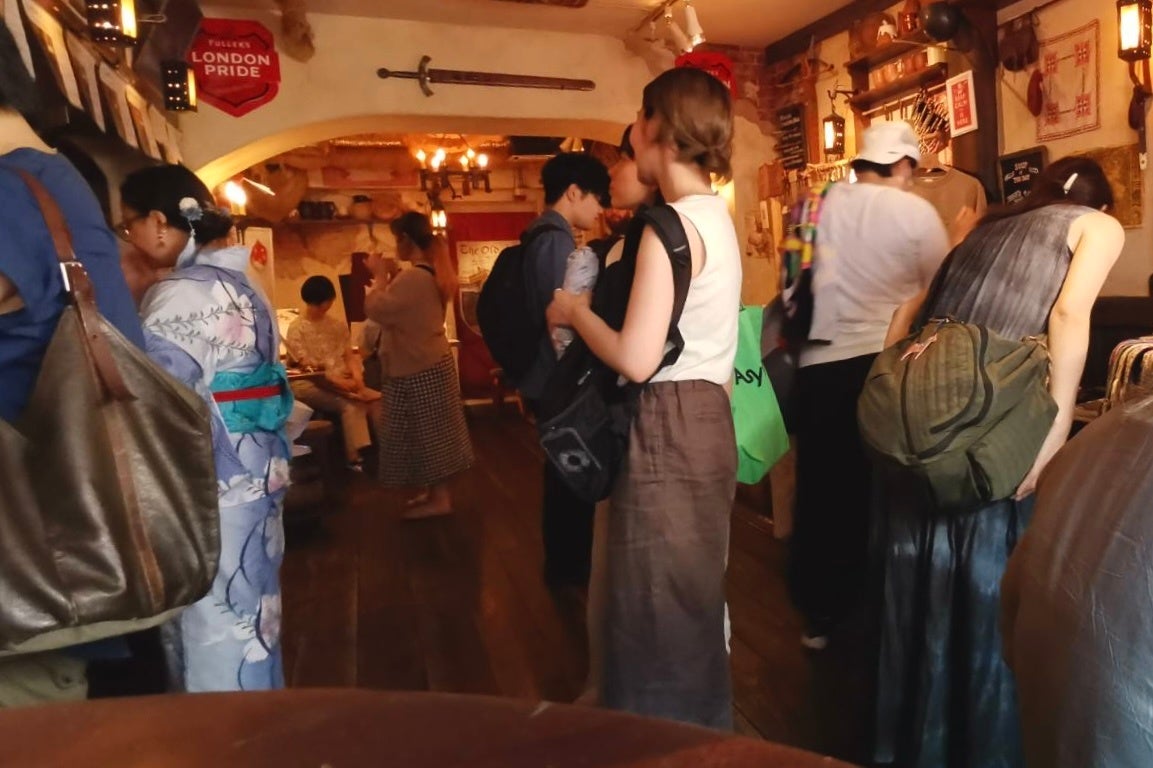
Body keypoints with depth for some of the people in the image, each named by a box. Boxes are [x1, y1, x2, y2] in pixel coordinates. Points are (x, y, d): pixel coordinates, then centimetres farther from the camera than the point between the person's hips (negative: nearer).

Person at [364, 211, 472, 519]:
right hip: (432, 363, 10)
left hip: (418, 369, -10)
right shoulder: (434, 273, 9)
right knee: (433, 432, 16)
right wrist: (388, 279, 8)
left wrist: (380, 276, -10)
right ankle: (437, 492, 26)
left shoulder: (412, 277, -23)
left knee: (426, 433, 0)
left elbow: (376, 309, -23)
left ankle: (438, 499, 10)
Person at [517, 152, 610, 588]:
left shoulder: (540, 237, 13)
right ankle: (571, 566, 19)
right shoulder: (557, 240, -17)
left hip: (546, 378, 10)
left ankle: (562, 562, 32)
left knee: (563, 473, 18)